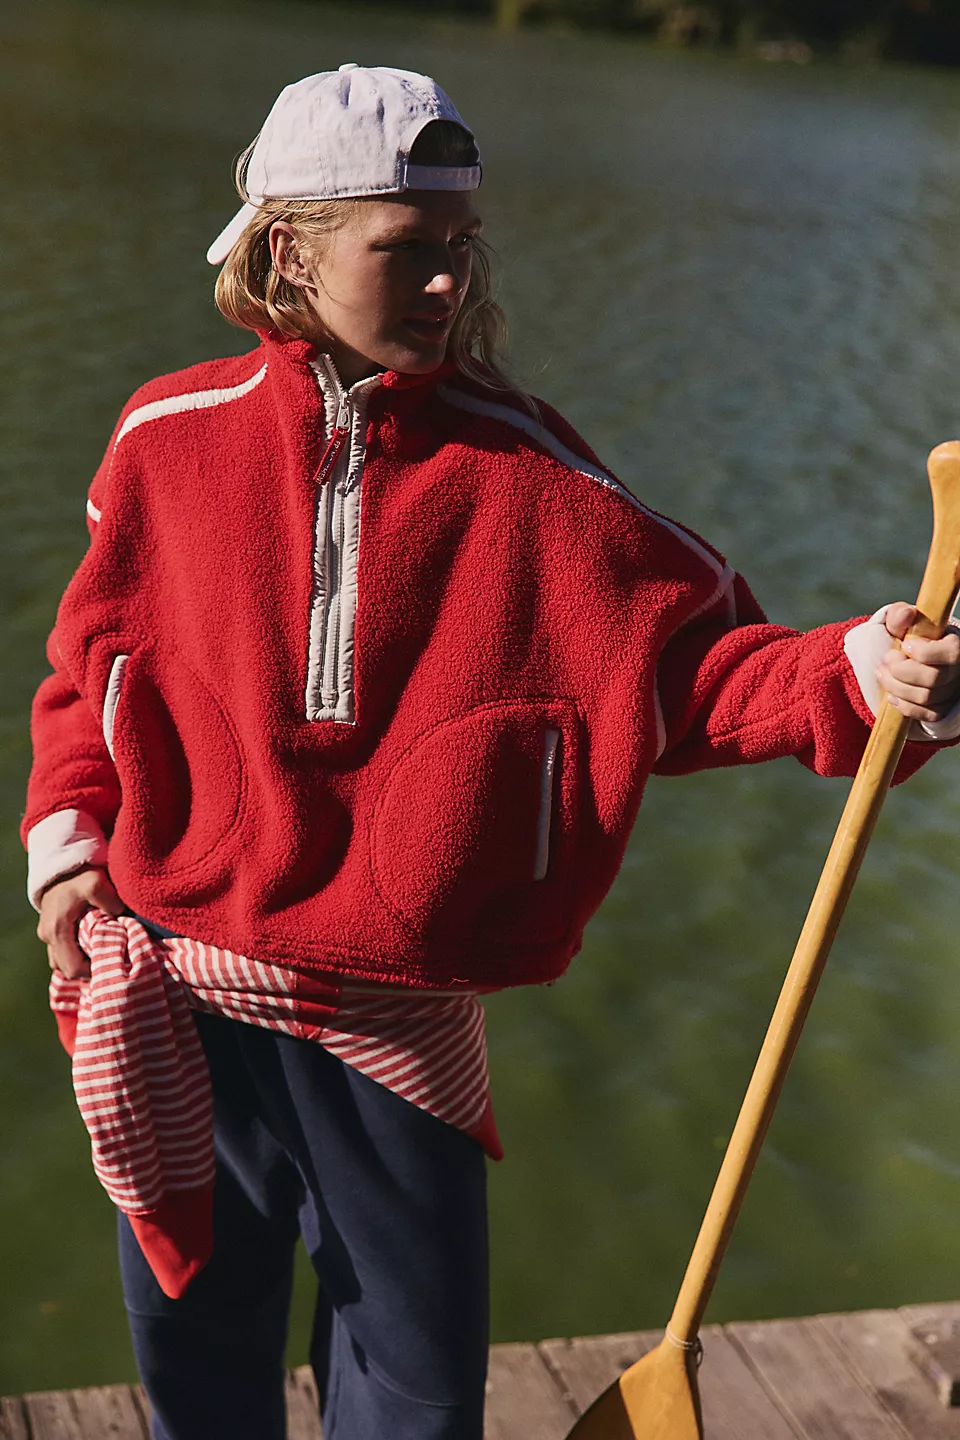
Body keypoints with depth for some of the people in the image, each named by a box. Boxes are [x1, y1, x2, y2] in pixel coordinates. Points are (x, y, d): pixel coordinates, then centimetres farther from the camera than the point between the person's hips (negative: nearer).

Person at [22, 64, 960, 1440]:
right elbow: (97, 657, 11)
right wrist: (68, 829, 0)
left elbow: (687, 655, -12)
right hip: (175, 985, 2)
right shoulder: (172, 438, -1)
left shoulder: (521, 467, -6)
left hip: (395, 1014, -1)